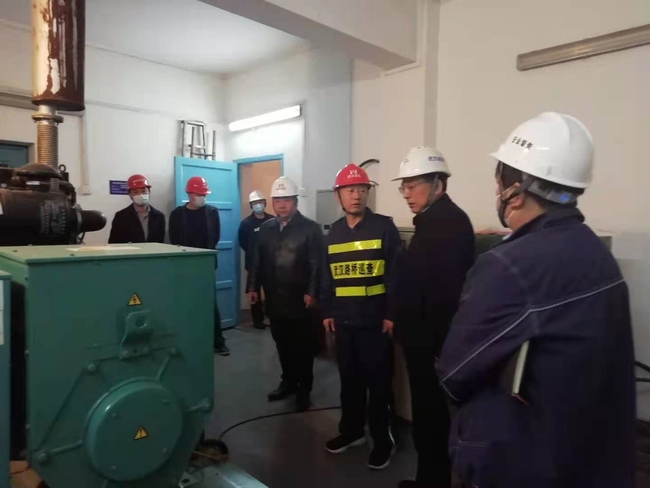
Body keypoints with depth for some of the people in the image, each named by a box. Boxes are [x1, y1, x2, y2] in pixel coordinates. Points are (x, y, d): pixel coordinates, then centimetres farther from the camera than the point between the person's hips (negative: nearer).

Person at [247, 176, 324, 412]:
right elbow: (257, 260, 11)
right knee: (282, 344, 15)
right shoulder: (266, 228, 9)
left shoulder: (310, 228, -6)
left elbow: (317, 264, -10)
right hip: (275, 298, 5)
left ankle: (304, 390, 20)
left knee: (303, 346, 7)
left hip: (300, 299, -4)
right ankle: (288, 382, 32)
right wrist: (253, 287, 6)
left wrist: (312, 292, -15)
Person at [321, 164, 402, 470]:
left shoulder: (384, 227, -5)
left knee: (378, 381, 6)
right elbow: (327, 275, 13)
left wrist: (391, 314, -11)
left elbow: (396, 274, -8)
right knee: (349, 378, 16)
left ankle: (382, 439, 21)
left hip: (375, 320, -4)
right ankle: (351, 430, 33)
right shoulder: (334, 232, 10)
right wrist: (327, 311, 10)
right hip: (343, 320, 5)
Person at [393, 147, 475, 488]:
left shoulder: (449, 222, -19)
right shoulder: (433, 220, 12)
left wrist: (435, 344, -24)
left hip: (431, 342, -10)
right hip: (424, 338, 10)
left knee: (430, 413, 5)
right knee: (428, 410, 19)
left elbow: (447, 290, -27)